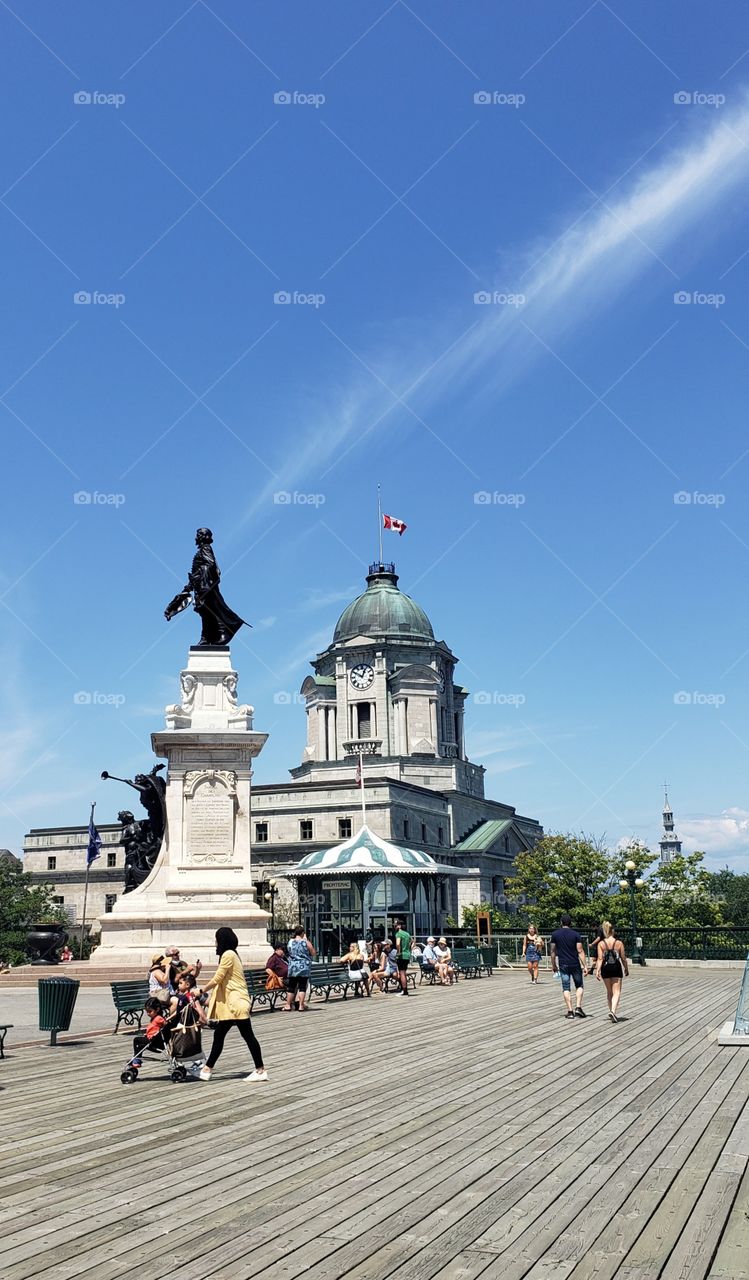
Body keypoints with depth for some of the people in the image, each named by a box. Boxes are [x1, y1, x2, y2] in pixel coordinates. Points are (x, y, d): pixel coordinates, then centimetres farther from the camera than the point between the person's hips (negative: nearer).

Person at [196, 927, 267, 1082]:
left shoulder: (228, 954, -13)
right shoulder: (230, 954, 18)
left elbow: (217, 979, -13)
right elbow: (221, 981, 20)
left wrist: (201, 991, -2)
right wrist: (211, 999, 19)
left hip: (236, 1002, -10)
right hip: (229, 1004, 10)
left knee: (247, 1035, -6)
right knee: (218, 1035, 11)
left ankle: (260, 1070, -3)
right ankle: (207, 1069, 17)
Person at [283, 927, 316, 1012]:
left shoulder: (290, 942, 2)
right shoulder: (306, 942, -8)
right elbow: (313, 953, 2)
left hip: (292, 967, 4)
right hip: (304, 968, -3)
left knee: (292, 987, 10)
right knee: (302, 987, 0)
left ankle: (288, 1006, 13)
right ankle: (301, 1006, -1)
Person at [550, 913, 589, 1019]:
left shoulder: (555, 934, 1)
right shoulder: (576, 934, -3)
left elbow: (553, 951, 4)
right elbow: (580, 951, -7)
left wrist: (553, 965, 14)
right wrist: (585, 966, -5)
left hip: (563, 965, 0)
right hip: (575, 964, 0)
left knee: (566, 988, 5)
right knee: (579, 986, 14)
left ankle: (570, 1011, 1)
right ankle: (578, 1007, 1)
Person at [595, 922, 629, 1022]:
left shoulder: (601, 944, -4)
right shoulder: (619, 943, -5)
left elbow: (600, 959, -12)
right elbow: (623, 958, 0)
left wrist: (597, 970, -14)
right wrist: (626, 969, 13)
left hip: (605, 968, 2)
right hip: (616, 968, -2)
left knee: (609, 992, 19)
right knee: (617, 992, -2)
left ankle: (612, 1011, 26)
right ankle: (613, 1011, -23)